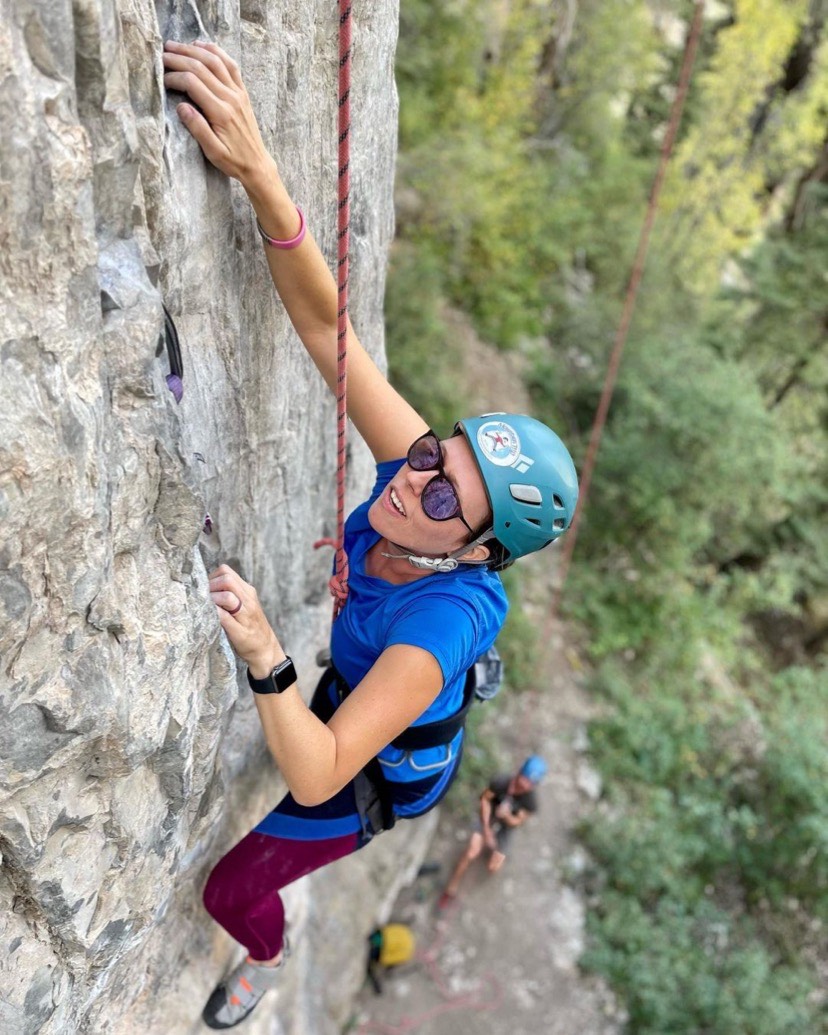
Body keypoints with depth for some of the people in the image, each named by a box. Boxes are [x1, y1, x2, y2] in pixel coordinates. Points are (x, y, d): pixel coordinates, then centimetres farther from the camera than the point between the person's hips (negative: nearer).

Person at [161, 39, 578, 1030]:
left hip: (381, 766, -5)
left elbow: (318, 776, -45)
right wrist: (258, 171, -49)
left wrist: (264, 657, -61)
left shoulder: (448, 613, -44)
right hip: (344, 693, 6)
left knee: (231, 893, 15)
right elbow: (327, 327, -37)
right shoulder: (421, 463, -30)